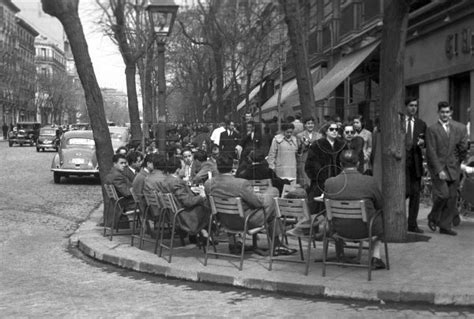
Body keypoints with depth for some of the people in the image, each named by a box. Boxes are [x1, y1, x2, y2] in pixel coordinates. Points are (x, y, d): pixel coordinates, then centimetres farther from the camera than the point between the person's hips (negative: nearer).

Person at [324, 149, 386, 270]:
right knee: (378, 220, 33)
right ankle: (376, 258, 30)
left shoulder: (330, 183, -16)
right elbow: (380, 205, -5)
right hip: (364, 230, -2)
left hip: (340, 230, 2)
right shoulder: (369, 181, -20)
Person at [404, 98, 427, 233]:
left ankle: (412, 224, 11)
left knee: (416, 192, 3)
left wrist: (422, 142, -8)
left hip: (415, 162, 4)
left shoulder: (421, 124, 12)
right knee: (406, 191, -12)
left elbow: (426, 143, 13)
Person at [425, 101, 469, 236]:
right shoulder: (432, 129, -4)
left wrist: (459, 161, 9)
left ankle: (445, 226, 11)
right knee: (443, 194, -15)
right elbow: (431, 152, -9)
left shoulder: (460, 128, 6)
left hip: (453, 168, 4)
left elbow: (464, 147, 13)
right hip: (437, 167, -4)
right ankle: (433, 217, 11)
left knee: (452, 197, 3)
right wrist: (439, 170, -15)